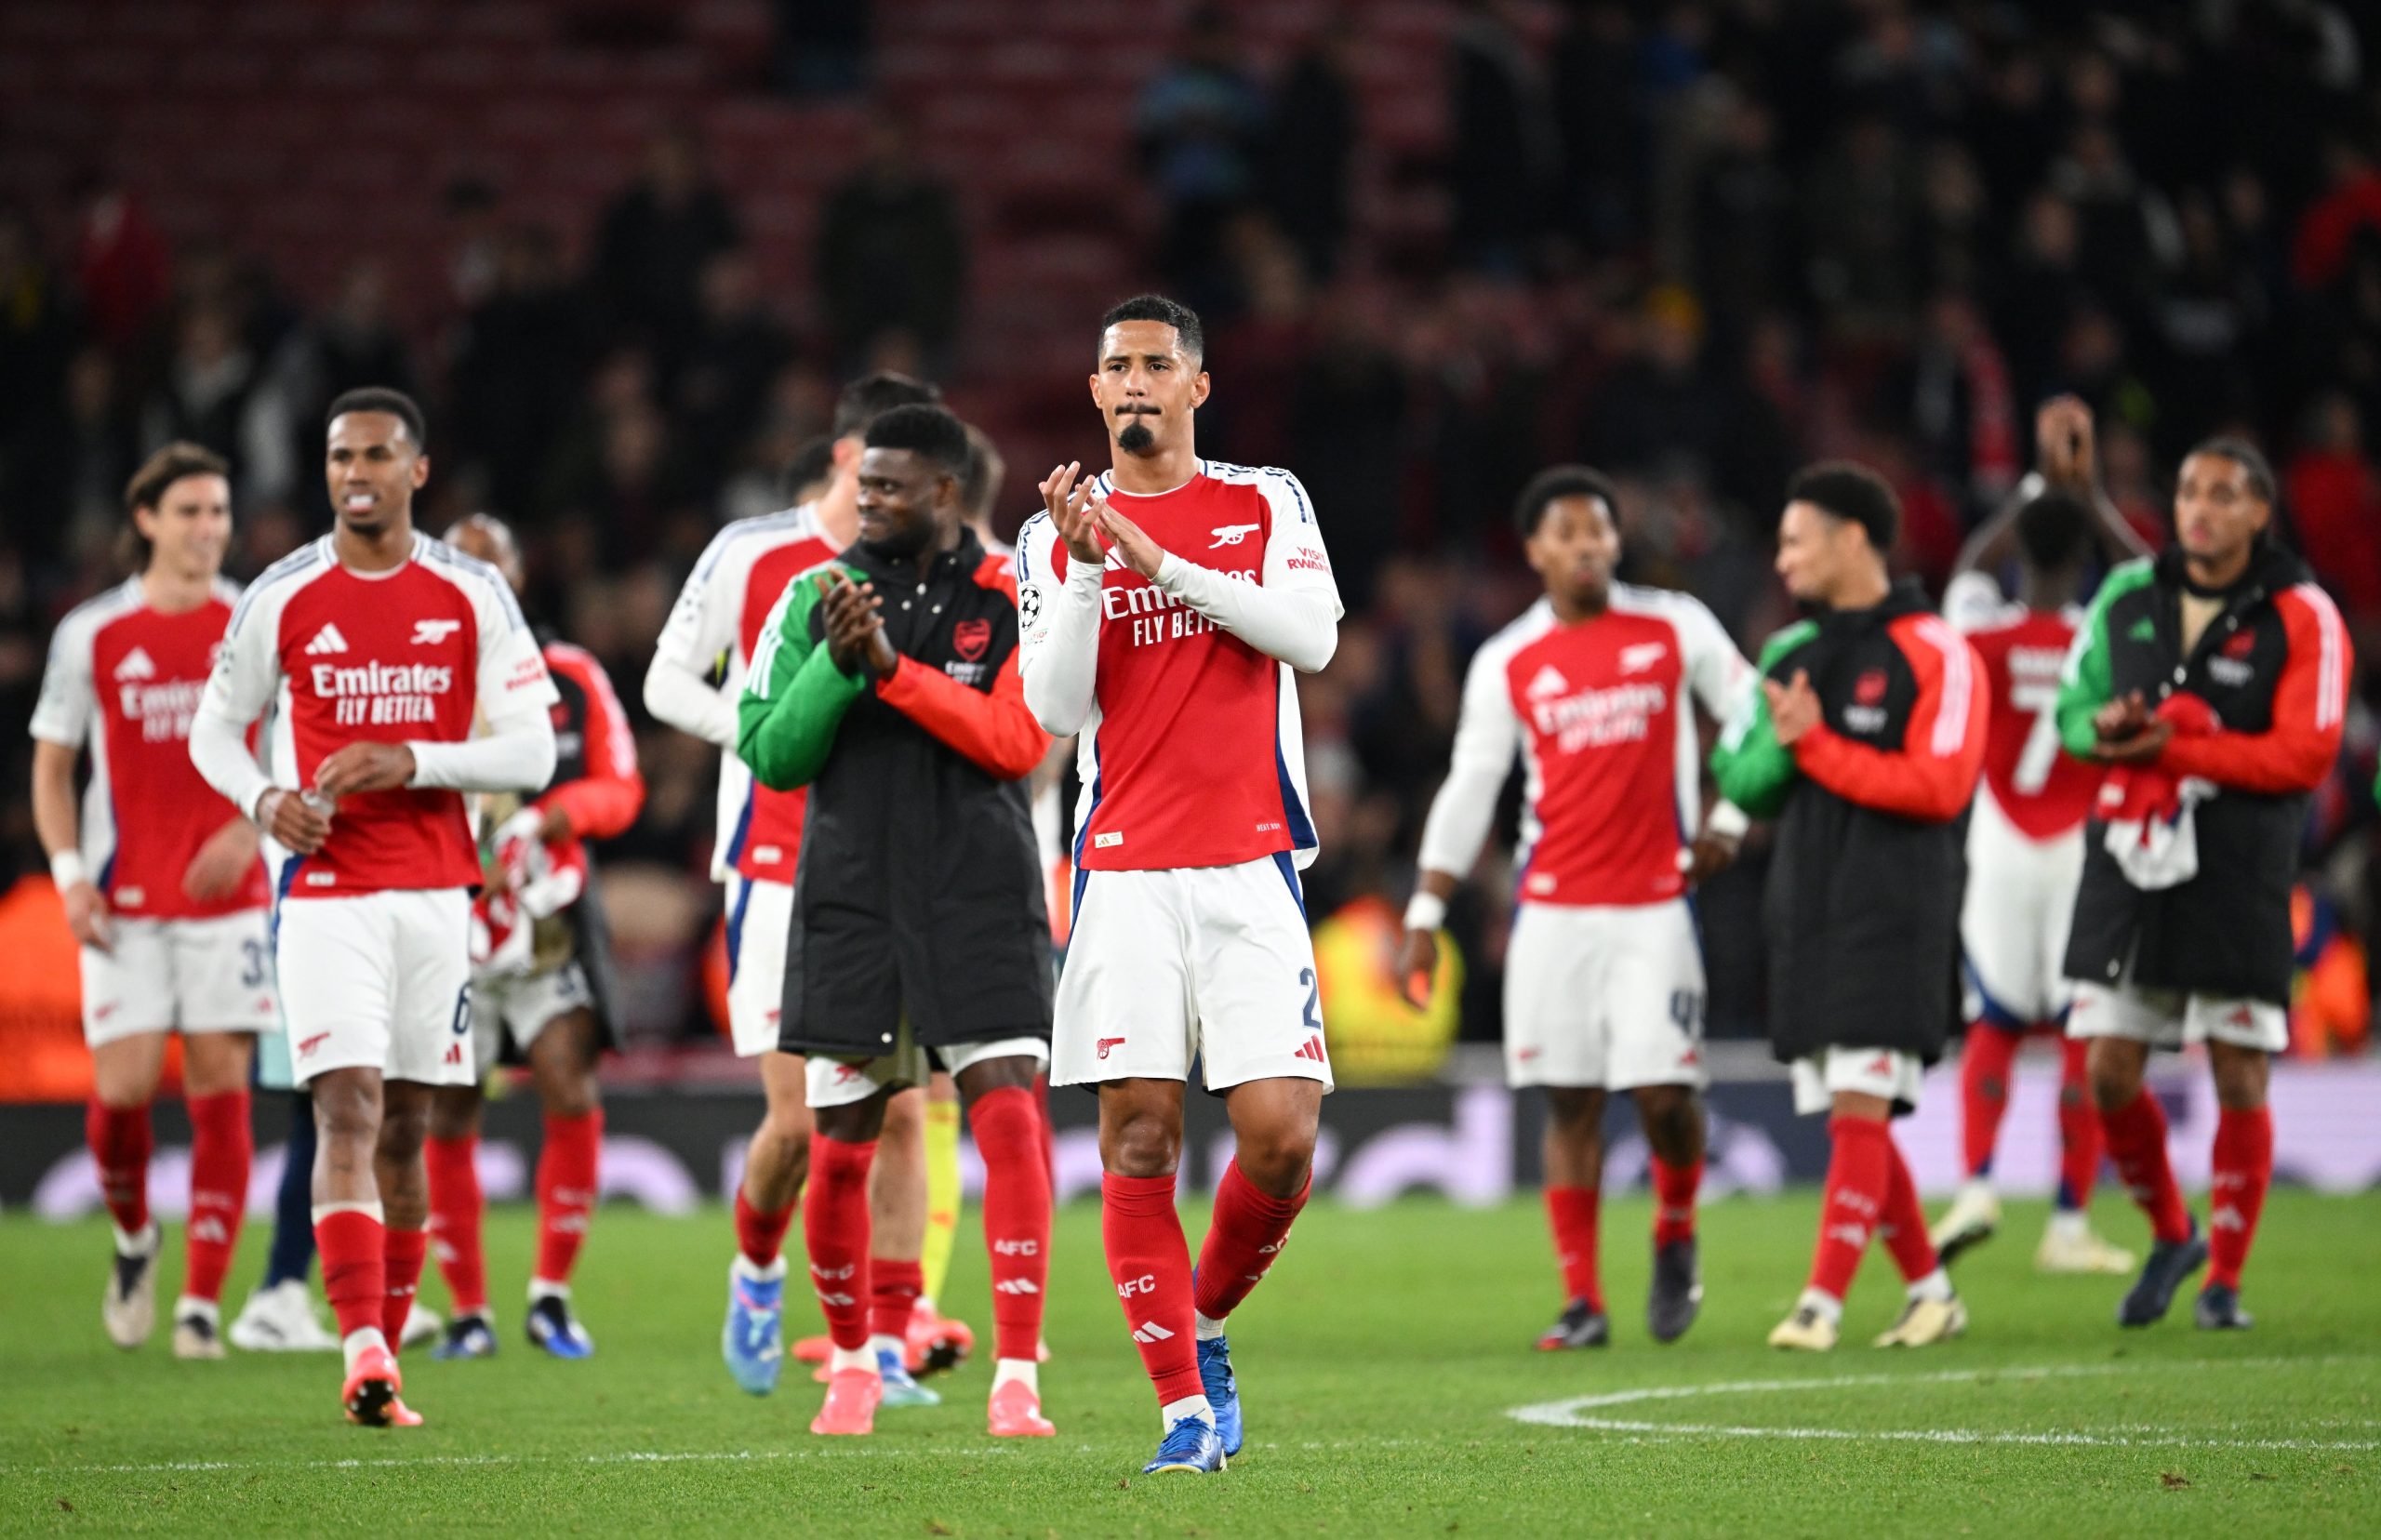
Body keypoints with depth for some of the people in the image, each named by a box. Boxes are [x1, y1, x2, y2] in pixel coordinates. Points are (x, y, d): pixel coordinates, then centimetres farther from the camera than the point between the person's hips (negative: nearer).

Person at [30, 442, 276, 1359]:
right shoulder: (91, 635, 3)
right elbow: (52, 765, 10)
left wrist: (252, 828, -12)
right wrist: (69, 872, -4)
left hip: (227, 897, 0)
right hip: (125, 904, 0)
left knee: (220, 1090, -4)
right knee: (122, 1089, -7)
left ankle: (201, 1302, 0)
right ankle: (133, 1239, 23)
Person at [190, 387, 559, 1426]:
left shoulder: (472, 598, 2)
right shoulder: (282, 599, 2)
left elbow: (532, 754, 0)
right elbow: (213, 731, 12)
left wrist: (412, 762, -14)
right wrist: (264, 799, -9)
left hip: (436, 891, 2)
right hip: (326, 890, -2)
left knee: (406, 1128, 7)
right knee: (349, 1109, -16)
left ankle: (383, 1355, 16)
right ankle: (365, 1355, -25)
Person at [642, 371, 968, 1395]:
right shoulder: (751, 556, -3)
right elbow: (668, 683, 2)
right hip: (780, 876, -3)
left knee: (898, 1108, -5)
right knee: (797, 1119, -6)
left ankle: (892, 1328, -1)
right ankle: (757, 1273, 23)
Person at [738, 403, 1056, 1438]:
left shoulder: (1008, 597, 0)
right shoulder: (815, 597, 5)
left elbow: (1016, 741, -11)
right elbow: (770, 753, 1)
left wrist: (893, 668, -18)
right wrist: (837, 663, -15)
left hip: (981, 904, -2)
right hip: (850, 903, 2)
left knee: (1010, 1119, -13)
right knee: (840, 1150, 4)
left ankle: (1017, 1378, -10)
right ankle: (853, 1361, 26)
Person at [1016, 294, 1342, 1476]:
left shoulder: (1265, 503, 9)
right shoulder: (1055, 537, 9)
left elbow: (1312, 634, -7)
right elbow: (1057, 711, -1)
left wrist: (1162, 559, -11)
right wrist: (1088, 569, -13)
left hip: (1251, 866, 0)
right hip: (1125, 875, 0)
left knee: (1279, 1134, -9)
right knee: (1137, 1135, -7)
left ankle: (1207, 1324, 17)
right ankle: (1184, 1405, -1)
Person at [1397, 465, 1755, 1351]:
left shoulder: (1674, 629, 3)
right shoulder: (1507, 664, 6)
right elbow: (1467, 791, 8)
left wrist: (1728, 820, 0)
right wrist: (1425, 917, 4)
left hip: (1655, 904, -1)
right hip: (1553, 911, 1)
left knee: (1665, 1091, -10)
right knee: (1570, 1101, 0)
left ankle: (1675, 1240, 19)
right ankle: (1582, 1302, 4)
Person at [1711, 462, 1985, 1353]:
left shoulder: (1932, 653, -5)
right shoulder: (1789, 653, 15)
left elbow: (1940, 786, -13)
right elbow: (1737, 779, 14)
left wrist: (1818, 748, -13)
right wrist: (1778, 745, -8)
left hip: (1894, 919, -7)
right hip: (1805, 912, 7)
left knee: (1861, 1107, -12)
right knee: (1847, 1115, 7)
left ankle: (1823, 1302, -14)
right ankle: (1930, 1293, 17)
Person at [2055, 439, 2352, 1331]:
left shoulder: (2301, 618, -4)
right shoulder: (2127, 596, 9)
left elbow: (2304, 756, -12)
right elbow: (2074, 705, 17)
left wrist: (2174, 749, -18)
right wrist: (2101, 727, -8)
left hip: (2240, 874, -4)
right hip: (2132, 856, 4)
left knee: (2240, 1080, -2)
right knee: (2109, 1072, 0)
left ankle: (2224, 1279, 11)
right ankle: (2169, 1238, 24)